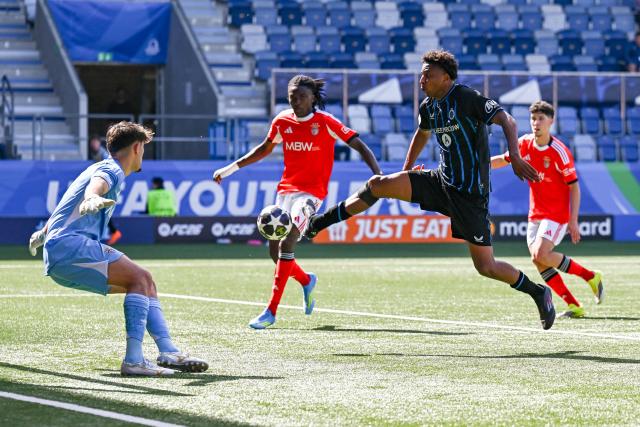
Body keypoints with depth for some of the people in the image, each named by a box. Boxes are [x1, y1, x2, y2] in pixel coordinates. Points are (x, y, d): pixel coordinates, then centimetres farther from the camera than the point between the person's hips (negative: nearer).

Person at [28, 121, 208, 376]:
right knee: (140, 278, -21)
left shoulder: (105, 168, 26)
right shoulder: (110, 171, -6)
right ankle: (133, 361, -29)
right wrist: (92, 200, -57)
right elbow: (95, 185, -33)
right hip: (70, 246, -10)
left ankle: (169, 353, 6)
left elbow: (66, 204, 43)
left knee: (145, 284, 11)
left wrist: (44, 233, 59)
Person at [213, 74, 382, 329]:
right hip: (286, 190, 6)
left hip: (311, 192, -6)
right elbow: (264, 149, 21)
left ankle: (271, 312, -19)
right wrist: (230, 169, 19)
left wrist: (378, 175, -22)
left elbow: (359, 146, -9)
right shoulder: (282, 121, 4)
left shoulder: (325, 122, -9)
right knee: (275, 251, 6)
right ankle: (306, 281, 38)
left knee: (286, 244, -20)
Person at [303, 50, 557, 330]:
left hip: (470, 194, -6)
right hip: (441, 181, 6)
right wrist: (406, 170, 33)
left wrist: (514, 156, -37)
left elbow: (506, 120, -22)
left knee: (485, 267, -6)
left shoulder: (467, 98, -16)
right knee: (378, 185, -9)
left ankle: (538, 292, 17)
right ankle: (318, 224, 2)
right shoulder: (428, 107, 7)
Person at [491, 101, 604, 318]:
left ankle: (590, 276, -6)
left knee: (540, 255, -22)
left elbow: (574, 186, -11)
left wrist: (573, 221, -16)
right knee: (540, 263, -4)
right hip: (535, 214, 6)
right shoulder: (525, 144, 1)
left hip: (557, 213, -6)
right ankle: (574, 306, 2)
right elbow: (504, 160, 19)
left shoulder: (559, 152, -15)